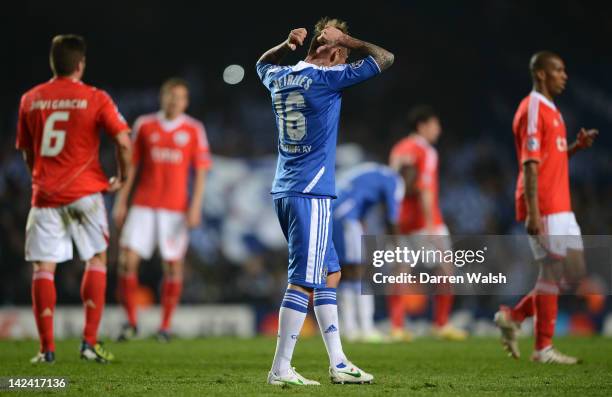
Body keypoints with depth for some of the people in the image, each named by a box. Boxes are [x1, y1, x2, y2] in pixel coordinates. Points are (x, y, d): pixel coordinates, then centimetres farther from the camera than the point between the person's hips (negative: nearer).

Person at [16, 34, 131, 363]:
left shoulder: (30, 100, 6)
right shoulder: (95, 99, -3)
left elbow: (27, 152, 14)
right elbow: (123, 142, -11)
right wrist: (122, 177, 5)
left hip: (44, 194, 2)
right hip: (85, 192, -2)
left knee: (43, 268, 3)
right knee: (96, 260, 11)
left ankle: (47, 347, -4)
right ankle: (90, 342, 3)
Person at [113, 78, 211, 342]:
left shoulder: (194, 130, 3)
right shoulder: (144, 125, 7)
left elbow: (200, 172, 2)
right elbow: (131, 165, 10)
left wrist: (195, 207, -7)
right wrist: (121, 201, 5)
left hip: (175, 208, -1)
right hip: (143, 205, 1)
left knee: (173, 265, -1)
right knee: (127, 259, -9)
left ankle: (165, 326, 10)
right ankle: (130, 322, 3)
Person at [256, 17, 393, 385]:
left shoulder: (279, 78, 10)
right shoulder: (327, 78, -10)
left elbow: (263, 64, 37)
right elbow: (384, 58, -5)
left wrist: (287, 45, 20)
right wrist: (344, 39, 2)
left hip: (285, 191, 9)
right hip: (312, 193, -9)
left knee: (330, 273, 14)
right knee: (304, 282, -8)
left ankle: (338, 363, 14)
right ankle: (281, 369, -9)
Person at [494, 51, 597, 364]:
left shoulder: (551, 110, 19)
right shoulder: (533, 109, -11)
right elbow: (530, 164, -18)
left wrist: (577, 147, 9)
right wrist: (532, 213, -22)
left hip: (560, 207, 10)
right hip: (544, 209, -10)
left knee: (576, 273, 8)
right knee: (552, 271, -6)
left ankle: (513, 316, 13)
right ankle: (543, 348, 2)